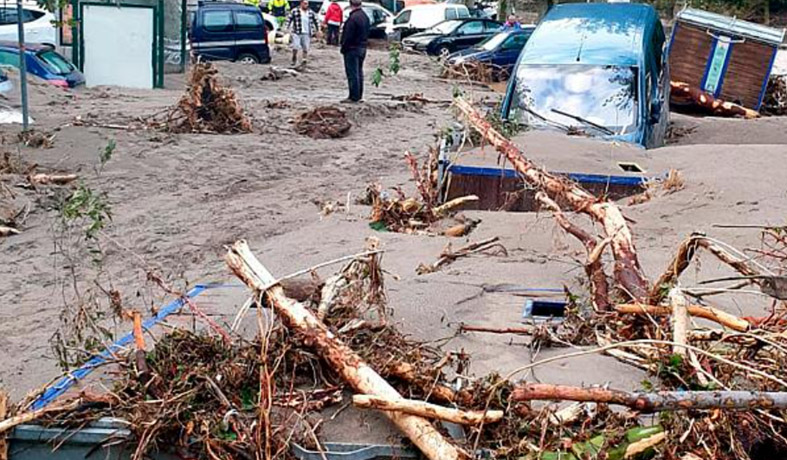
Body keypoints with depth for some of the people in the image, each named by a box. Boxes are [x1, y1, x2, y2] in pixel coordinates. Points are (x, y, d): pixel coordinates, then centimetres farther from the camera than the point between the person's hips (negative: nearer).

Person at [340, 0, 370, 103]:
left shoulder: (353, 18, -20)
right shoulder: (365, 16, 9)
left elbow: (348, 36, -20)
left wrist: (344, 48, -10)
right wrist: (364, 43, 19)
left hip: (352, 49, -9)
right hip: (362, 48, 9)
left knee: (352, 73, -5)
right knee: (359, 72, 15)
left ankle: (354, 97, -4)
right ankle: (359, 95, 20)